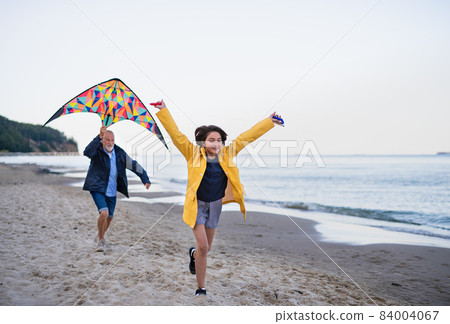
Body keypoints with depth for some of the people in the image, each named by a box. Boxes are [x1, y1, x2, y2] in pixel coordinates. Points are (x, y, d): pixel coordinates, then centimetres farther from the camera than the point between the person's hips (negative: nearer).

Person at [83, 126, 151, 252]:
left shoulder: (120, 153, 1)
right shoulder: (97, 150, -12)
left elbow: (133, 165, 9)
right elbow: (87, 152, -36)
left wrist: (145, 178, 3)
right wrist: (99, 137, -46)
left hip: (112, 191, 5)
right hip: (97, 188, -5)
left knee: (110, 217, 15)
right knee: (104, 213, -21)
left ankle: (101, 234, 46)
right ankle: (101, 240, 1)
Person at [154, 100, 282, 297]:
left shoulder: (227, 154, -3)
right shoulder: (193, 154, -11)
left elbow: (248, 136, 0)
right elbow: (176, 134, -16)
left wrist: (269, 122, 4)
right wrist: (163, 111, -24)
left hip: (215, 205, 4)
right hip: (197, 205, -4)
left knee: (206, 247, 16)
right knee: (203, 246, -12)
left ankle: (193, 254, 55)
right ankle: (201, 288, 5)